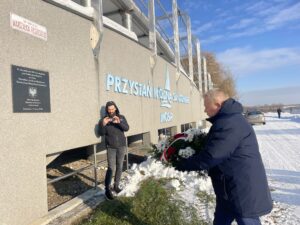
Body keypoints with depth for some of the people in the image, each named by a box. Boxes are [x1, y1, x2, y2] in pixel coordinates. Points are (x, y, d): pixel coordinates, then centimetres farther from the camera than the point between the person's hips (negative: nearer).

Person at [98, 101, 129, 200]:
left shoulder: (121, 117, 1)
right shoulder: (104, 120, -3)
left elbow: (127, 128, -13)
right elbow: (101, 133, -8)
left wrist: (119, 122, -31)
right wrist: (103, 124, -27)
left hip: (121, 146, 3)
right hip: (111, 148, -2)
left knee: (119, 167, 11)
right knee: (111, 168, -9)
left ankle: (116, 186, 26)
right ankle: (107, 189, 3)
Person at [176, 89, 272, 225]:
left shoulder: (228, 124, -27)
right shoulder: (229, 119, 9)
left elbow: (208, 157, -27)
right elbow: (213, 147, 18)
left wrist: (180, 166, -15)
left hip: (244, 193, -10)